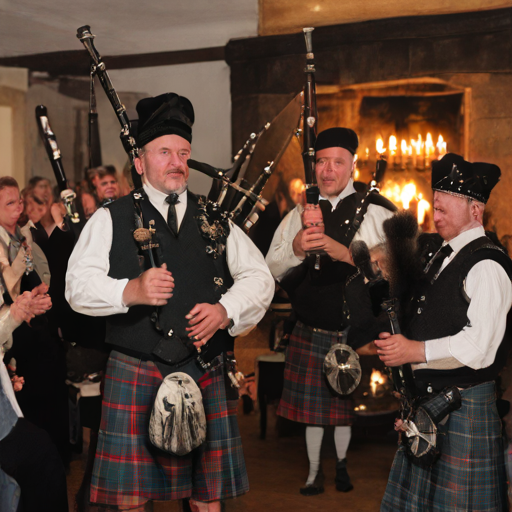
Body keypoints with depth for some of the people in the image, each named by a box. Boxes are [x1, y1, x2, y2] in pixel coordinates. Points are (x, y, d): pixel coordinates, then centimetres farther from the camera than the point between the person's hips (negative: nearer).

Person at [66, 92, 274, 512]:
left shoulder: (215, 221, 14)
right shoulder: (112, 220, 5)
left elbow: (259, 278, 12)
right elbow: (78, 286, -3)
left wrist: (225, 310, -7)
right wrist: (130, 291, -21)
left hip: (207, 374, 3)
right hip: (135, 376, -2)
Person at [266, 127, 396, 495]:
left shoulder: (376, 212, -7)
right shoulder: (300, 213, 6)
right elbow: (273, 270, 3)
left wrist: (347, 254, -31)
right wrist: (295, 249, -17)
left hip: (354, 330, -2)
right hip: (309, 333, 3)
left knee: (346, 405, 10)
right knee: (312, 405, 10)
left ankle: (343, 466, 32)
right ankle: (315, 471, 26)